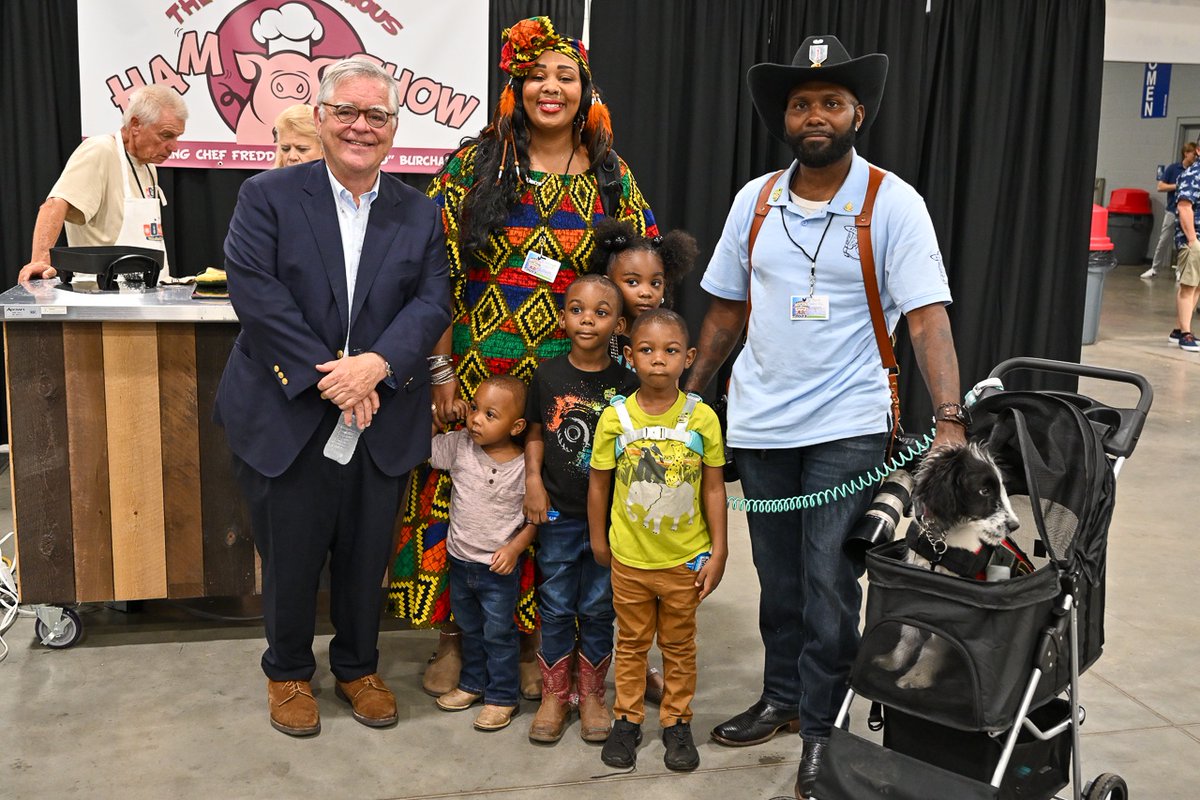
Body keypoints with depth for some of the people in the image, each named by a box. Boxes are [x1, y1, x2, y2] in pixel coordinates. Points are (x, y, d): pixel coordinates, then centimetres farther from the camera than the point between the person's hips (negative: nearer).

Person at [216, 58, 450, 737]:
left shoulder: (420, 214, 7)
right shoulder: (267, 196, -1)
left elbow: (433, 302, -3)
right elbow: (255, 292, -12)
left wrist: (377, 365, -20)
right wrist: (326, 377, -19)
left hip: (383, 421, 2)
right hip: (288, 418, -2)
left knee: (368, 558, 14)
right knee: (290, 557, 11)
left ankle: (359, 666, 37)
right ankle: (288, 672, 34)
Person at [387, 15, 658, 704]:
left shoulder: (612, 177, 6)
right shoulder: (475, 163, 0)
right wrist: (440, 366, -9)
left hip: (567, 378, 1)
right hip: (475, 369, -1)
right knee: (464, 497, 5)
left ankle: (530, 639, 26)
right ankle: (455, 635, 23)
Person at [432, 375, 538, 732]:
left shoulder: (524, 466, -16)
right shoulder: (459, 446, -8)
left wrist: (515, 547, -18)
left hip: (499, 568, -4)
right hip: (460, 559, 4)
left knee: (499, 633, 8)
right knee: (469, 628, 22)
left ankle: (502, 697, 24)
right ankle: (472, 684, 41)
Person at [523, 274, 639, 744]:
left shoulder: (626, 384, -6)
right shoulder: (547, 375, -2)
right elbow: (535, 432, 7)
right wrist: (533, 480, -5)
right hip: (557, 515, 1)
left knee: (597, 609, 10)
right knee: (556, 608, 10)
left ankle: (591, 693, 28)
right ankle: (554, 695, 26)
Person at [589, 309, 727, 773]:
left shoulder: (702, 418, -11)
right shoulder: (615, 417, -10)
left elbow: (714, 487, -4)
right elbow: (598, 482, 1)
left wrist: (717, 552, -4)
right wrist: (598, 540, 6)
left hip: (684, 559, 0)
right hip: (629, 558, 1)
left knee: (679, 646, 15)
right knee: (631, 643, 16)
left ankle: (677, 721, 31)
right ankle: (627, 719, 32)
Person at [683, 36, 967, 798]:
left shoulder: (893, 204, -8)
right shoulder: (754, 201, 4)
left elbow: (928, 317, -15)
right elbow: (726, 312, 10)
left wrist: (950, 419, -26)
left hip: (849, 427, -4)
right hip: (759, 424, 4)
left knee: (829, 584, 0)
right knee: (778, 578, 15)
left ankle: (822, 730, 18)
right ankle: (783, 699, 34)